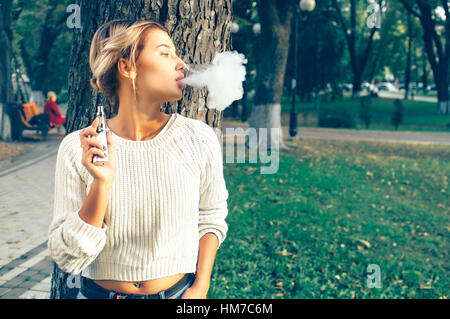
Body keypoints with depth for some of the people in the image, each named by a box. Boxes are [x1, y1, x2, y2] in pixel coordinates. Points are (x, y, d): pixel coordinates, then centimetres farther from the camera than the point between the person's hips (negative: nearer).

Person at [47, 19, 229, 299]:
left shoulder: (199, 138, -12)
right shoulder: (76, 147, -14)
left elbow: (211, 218, 2)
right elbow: (68, 258, -15)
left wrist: (200, 288, -6)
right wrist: (101, 183, -26)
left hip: (180, 292, 1)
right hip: (100, 292, 0)